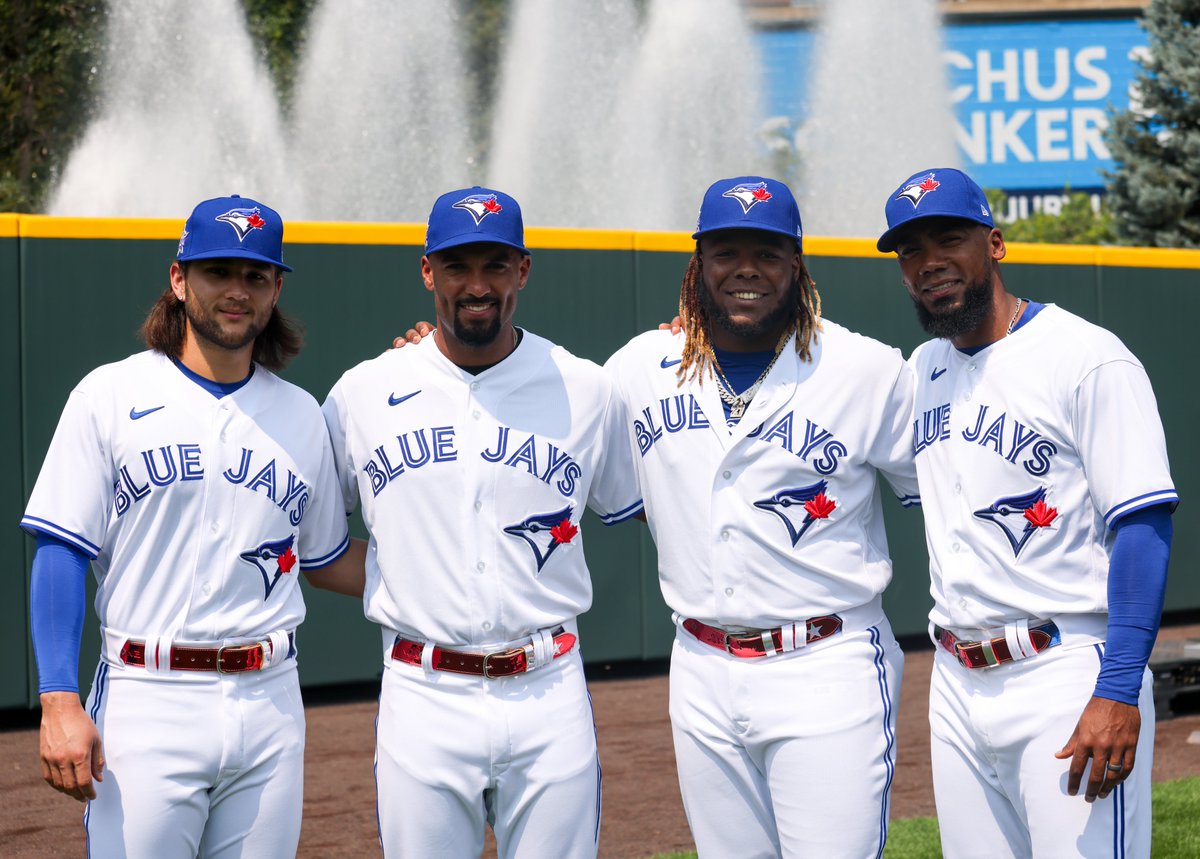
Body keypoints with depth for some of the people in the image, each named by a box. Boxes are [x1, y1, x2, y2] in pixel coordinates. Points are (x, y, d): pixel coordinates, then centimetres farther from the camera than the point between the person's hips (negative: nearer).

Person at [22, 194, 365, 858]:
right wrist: (59, 702, -14)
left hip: (270, 704, 4)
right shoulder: (110, 397, -1)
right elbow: (60, 553, -5)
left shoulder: (301, 416, 11)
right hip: (148, 703, -4)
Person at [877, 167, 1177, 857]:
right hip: (959, 684, 7)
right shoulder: (922, 371, 14)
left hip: (1068, 677, -7)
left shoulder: (1088, 359, -9)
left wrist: (1118, 693, -22)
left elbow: (1145, 525, -15)